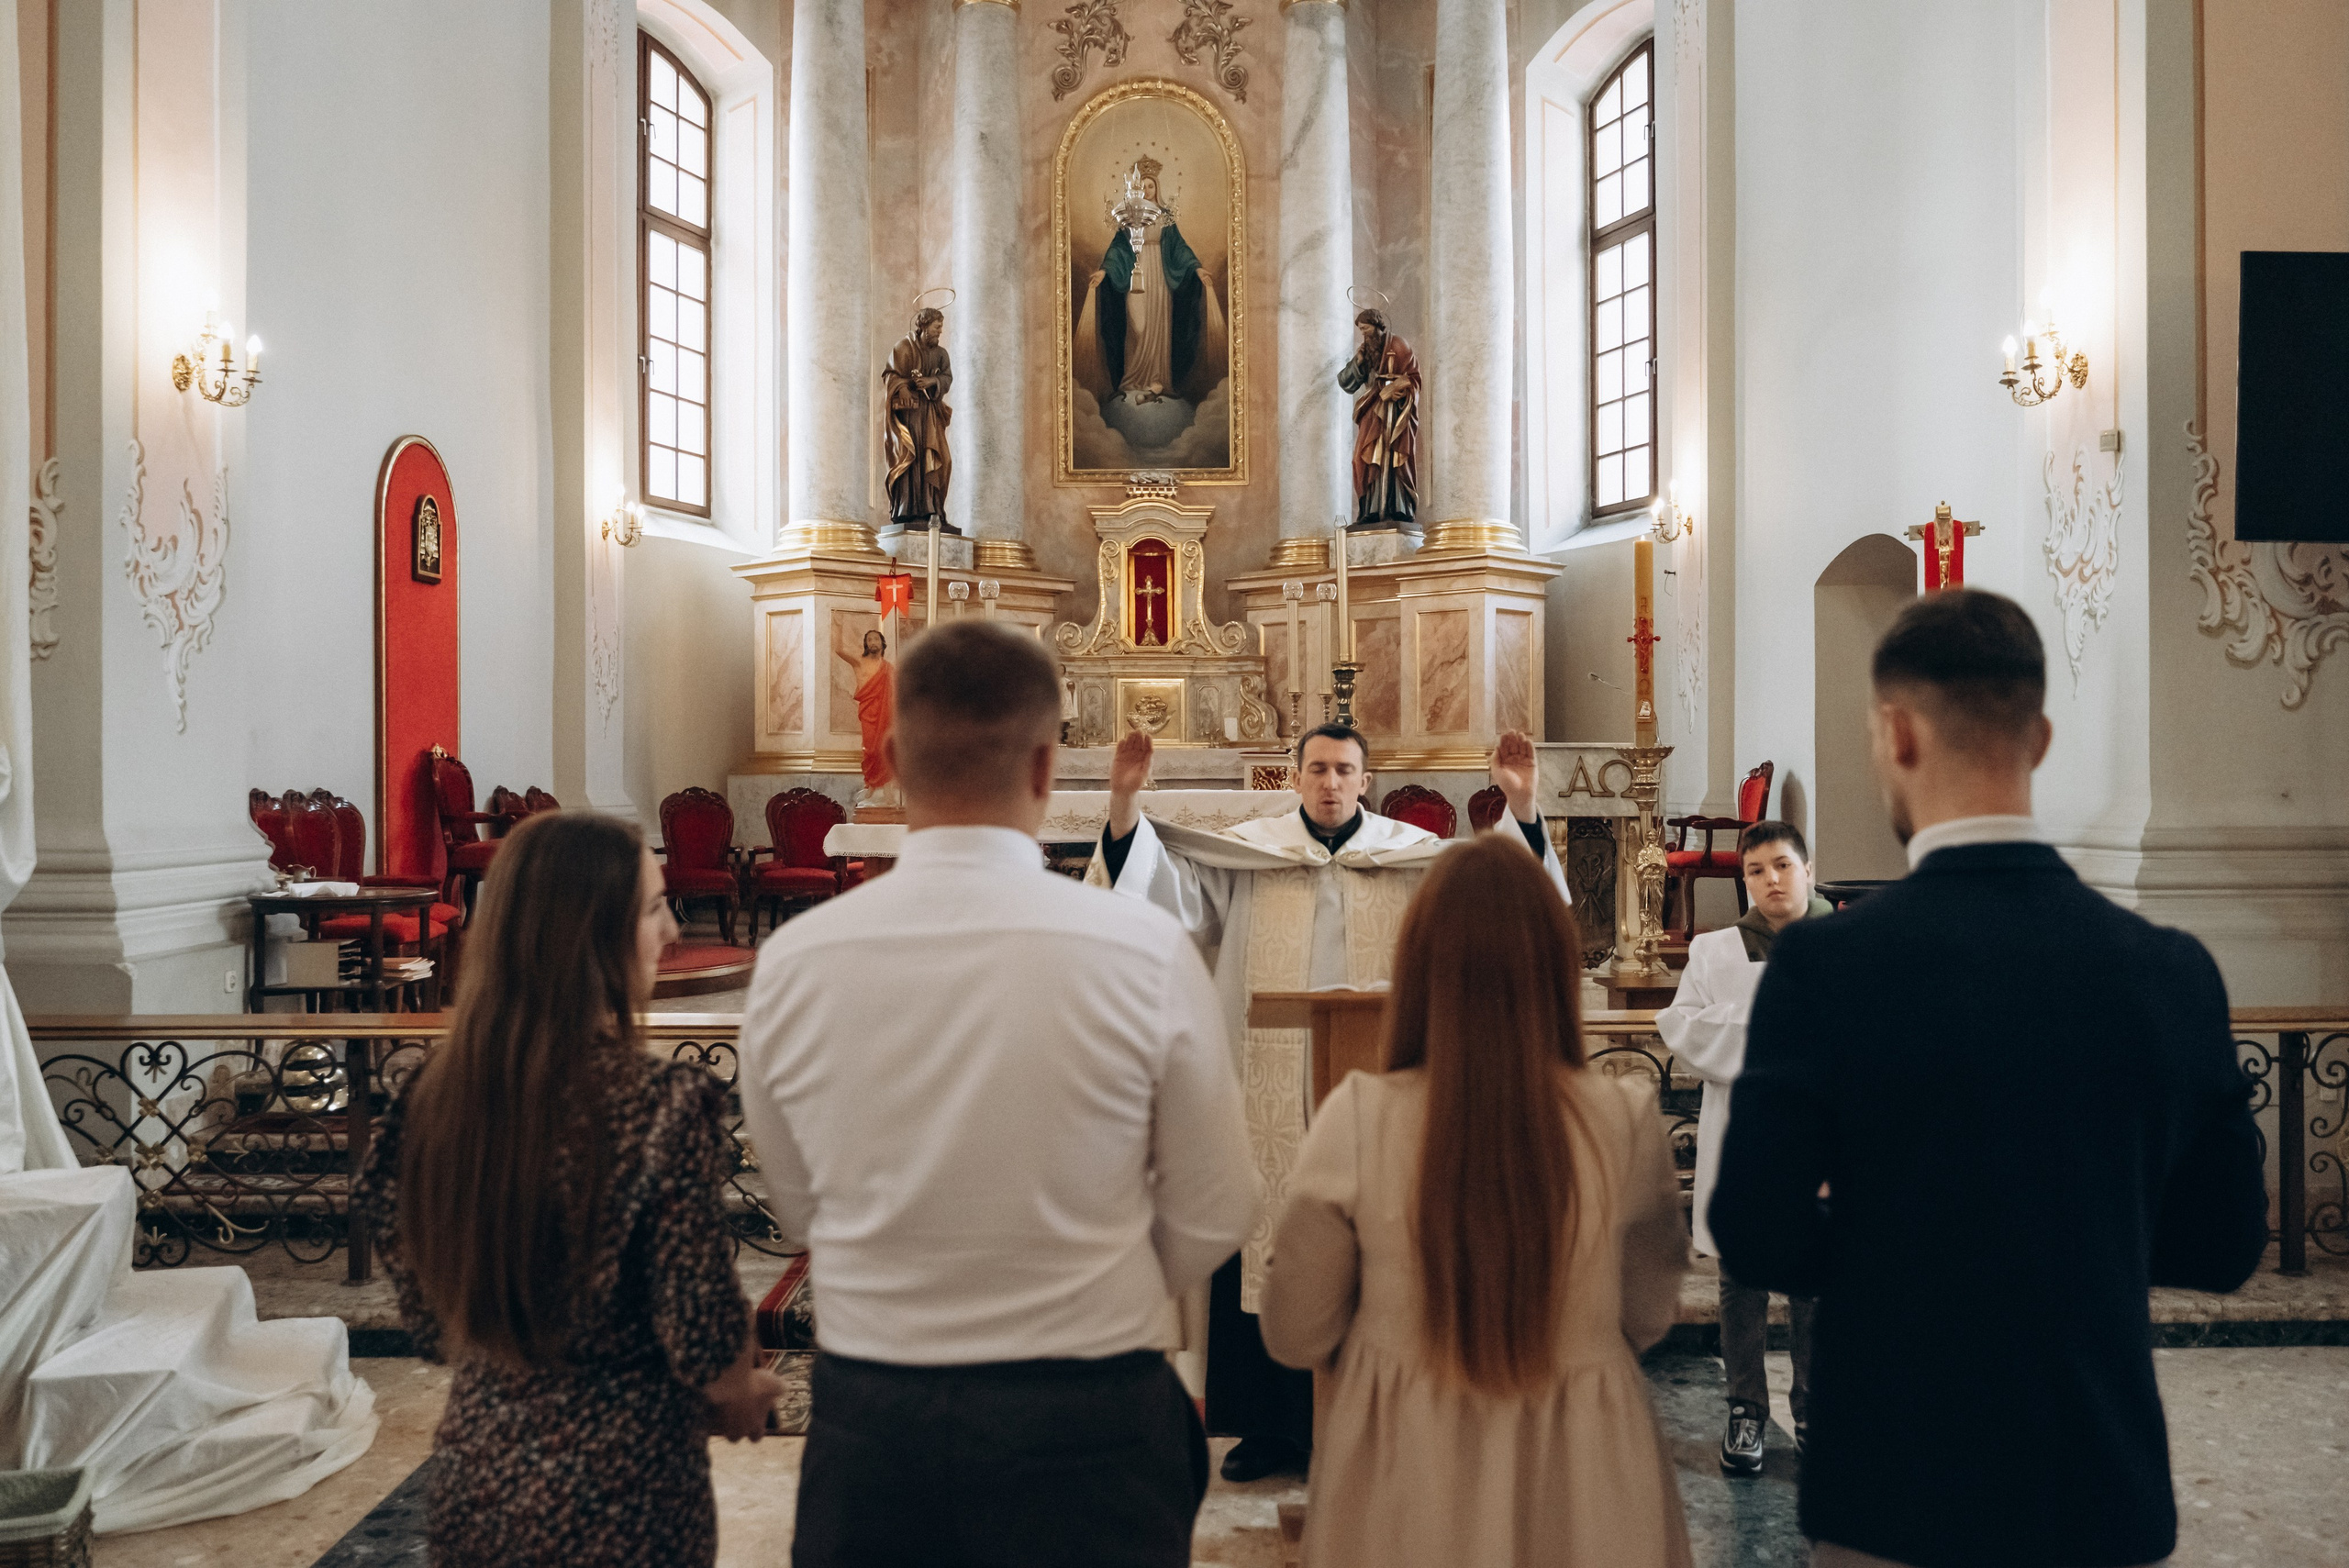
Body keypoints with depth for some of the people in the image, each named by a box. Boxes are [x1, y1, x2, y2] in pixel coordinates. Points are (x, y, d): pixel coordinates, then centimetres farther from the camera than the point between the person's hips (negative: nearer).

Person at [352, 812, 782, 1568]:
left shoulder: (437, 1091, -7)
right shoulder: (663, 1109, -24)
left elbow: (432, 1321, 3)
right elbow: (703, 1345, -18)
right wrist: (748, 1398, 2)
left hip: (471, 1482, 5)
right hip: (619, 1500, -5)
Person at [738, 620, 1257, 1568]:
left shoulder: (791, 962, -9)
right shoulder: (1145, 949, -16)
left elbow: (798, 1209, 4)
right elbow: (1214, 1218, -6)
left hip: (867, 1420, 2)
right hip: (1086, 1421, -2)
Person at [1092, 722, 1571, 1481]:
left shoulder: (1413, 855, 6)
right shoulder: (1245, 851, 6)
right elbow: (1163, 887, -2)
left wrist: (1521, 806, -15)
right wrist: (1126, 800, -15)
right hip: (1271, 1099, 0)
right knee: (1270, 1256, 6)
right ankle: (1272, 1426, 20)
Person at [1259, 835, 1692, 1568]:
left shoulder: (1356, 1121, -18)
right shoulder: (1625, 1121, -15)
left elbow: (1294, 1336, -6)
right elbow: (1649, 1319, 0)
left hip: (1404, 1500, 0)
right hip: (1580, 1490, 1)